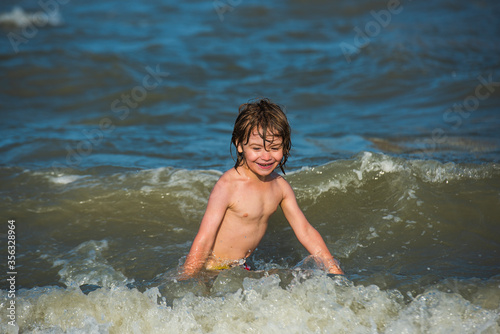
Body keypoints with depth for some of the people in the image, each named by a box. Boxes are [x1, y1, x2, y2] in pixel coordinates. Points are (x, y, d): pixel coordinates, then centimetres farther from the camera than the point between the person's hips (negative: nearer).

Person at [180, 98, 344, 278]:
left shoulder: (280, 186, 1)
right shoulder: (227, 187, -20)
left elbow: (305, 231, 8)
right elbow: (204, 240, -21)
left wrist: (334, 271, 5)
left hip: (239, 269, 6)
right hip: (212, 268, -6)